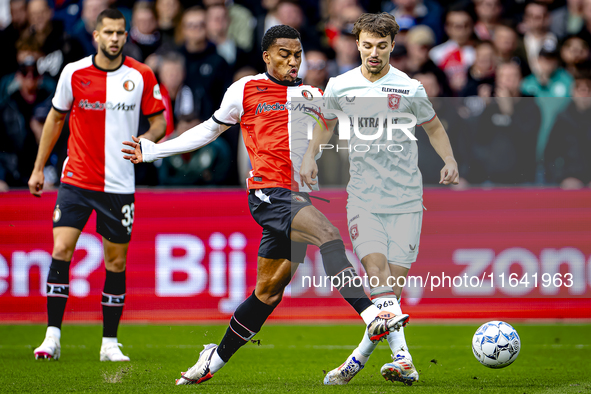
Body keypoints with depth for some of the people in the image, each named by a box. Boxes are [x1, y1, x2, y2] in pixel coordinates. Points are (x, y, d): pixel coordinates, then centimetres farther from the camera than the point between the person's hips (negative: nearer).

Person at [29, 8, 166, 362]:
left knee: (116, 262, 4)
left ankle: (110, 343, 13)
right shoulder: (74, 72, -1)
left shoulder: (142, 76, -2)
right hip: (76, 180, 0)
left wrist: (146, 140, -16)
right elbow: (56, 119, 11)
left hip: (119, 185, 0)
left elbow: (159, 121, 7)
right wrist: (39, 168, 12)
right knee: (61, 250, -12)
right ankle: (53, 337, -6)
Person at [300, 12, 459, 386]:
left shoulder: (410, 88, 1)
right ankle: (402, 359, -29)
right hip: (363, 197, 0)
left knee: (394, 281, -3)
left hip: (406, 198, 0)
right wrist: (310, 156, 8)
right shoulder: (339, 86, 5)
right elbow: (326, 123, 24)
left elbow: (434, 126, 16)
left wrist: (450, 160, 0)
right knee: (377, 272, -19)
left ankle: (361, 355, 13)